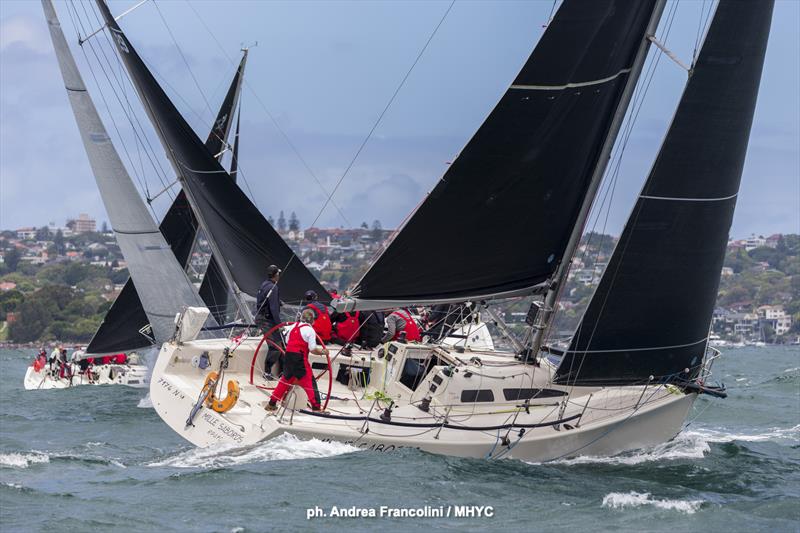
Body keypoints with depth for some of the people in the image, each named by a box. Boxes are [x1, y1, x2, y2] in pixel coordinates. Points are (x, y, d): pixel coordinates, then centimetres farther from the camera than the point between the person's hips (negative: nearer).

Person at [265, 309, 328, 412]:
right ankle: (316, 407, -7)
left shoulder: (294, 326, 11)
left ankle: (272, 403, 25)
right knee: (309, 381, -2)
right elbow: (313, 349, -12)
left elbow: (287, 343, 17)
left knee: (285, 380, 20)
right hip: (300, 358, -6)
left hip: (288, 356, 7)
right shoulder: (310, 330, -8)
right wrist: (323, 352, 3)